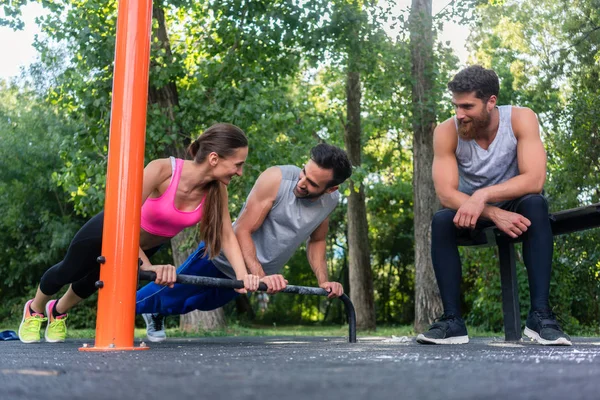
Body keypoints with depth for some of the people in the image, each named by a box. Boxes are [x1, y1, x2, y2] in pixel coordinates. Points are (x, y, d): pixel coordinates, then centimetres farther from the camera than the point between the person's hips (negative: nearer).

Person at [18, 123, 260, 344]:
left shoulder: (217, 190, -26)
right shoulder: (162, 170, -42)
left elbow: (226, 235, -23)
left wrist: (242, 275, -37)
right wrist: (147, 267, -52)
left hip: (147, 245, 5)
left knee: (95, 280, 29)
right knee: (69, 272, 22)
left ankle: (58, 312, 60)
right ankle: (34, 310, 54)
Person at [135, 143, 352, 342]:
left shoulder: (331, 200, -13)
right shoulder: (276, 179, -31)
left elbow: (316, 240, 4)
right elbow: (242, 230, -29)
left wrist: (323, 281, -9)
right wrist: (260, 277, -39)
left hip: (255, 274, 6)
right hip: (222, 257, -6)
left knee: (202, 303, 28)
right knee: (168, 294, 10)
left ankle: (155, 315, 57)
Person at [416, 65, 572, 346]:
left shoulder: (521, 119, -22)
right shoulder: (446, 132, -21)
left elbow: (535, 180, -32)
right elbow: (446, 194, -29)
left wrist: (483, 195, -46)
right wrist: (495, 214, -43)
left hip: (513, 204, 0)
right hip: (470, 209, 1)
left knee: (535, 205, -33)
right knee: (441, 221, -31)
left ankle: (540, 314, -33)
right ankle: (452, 320, -27)